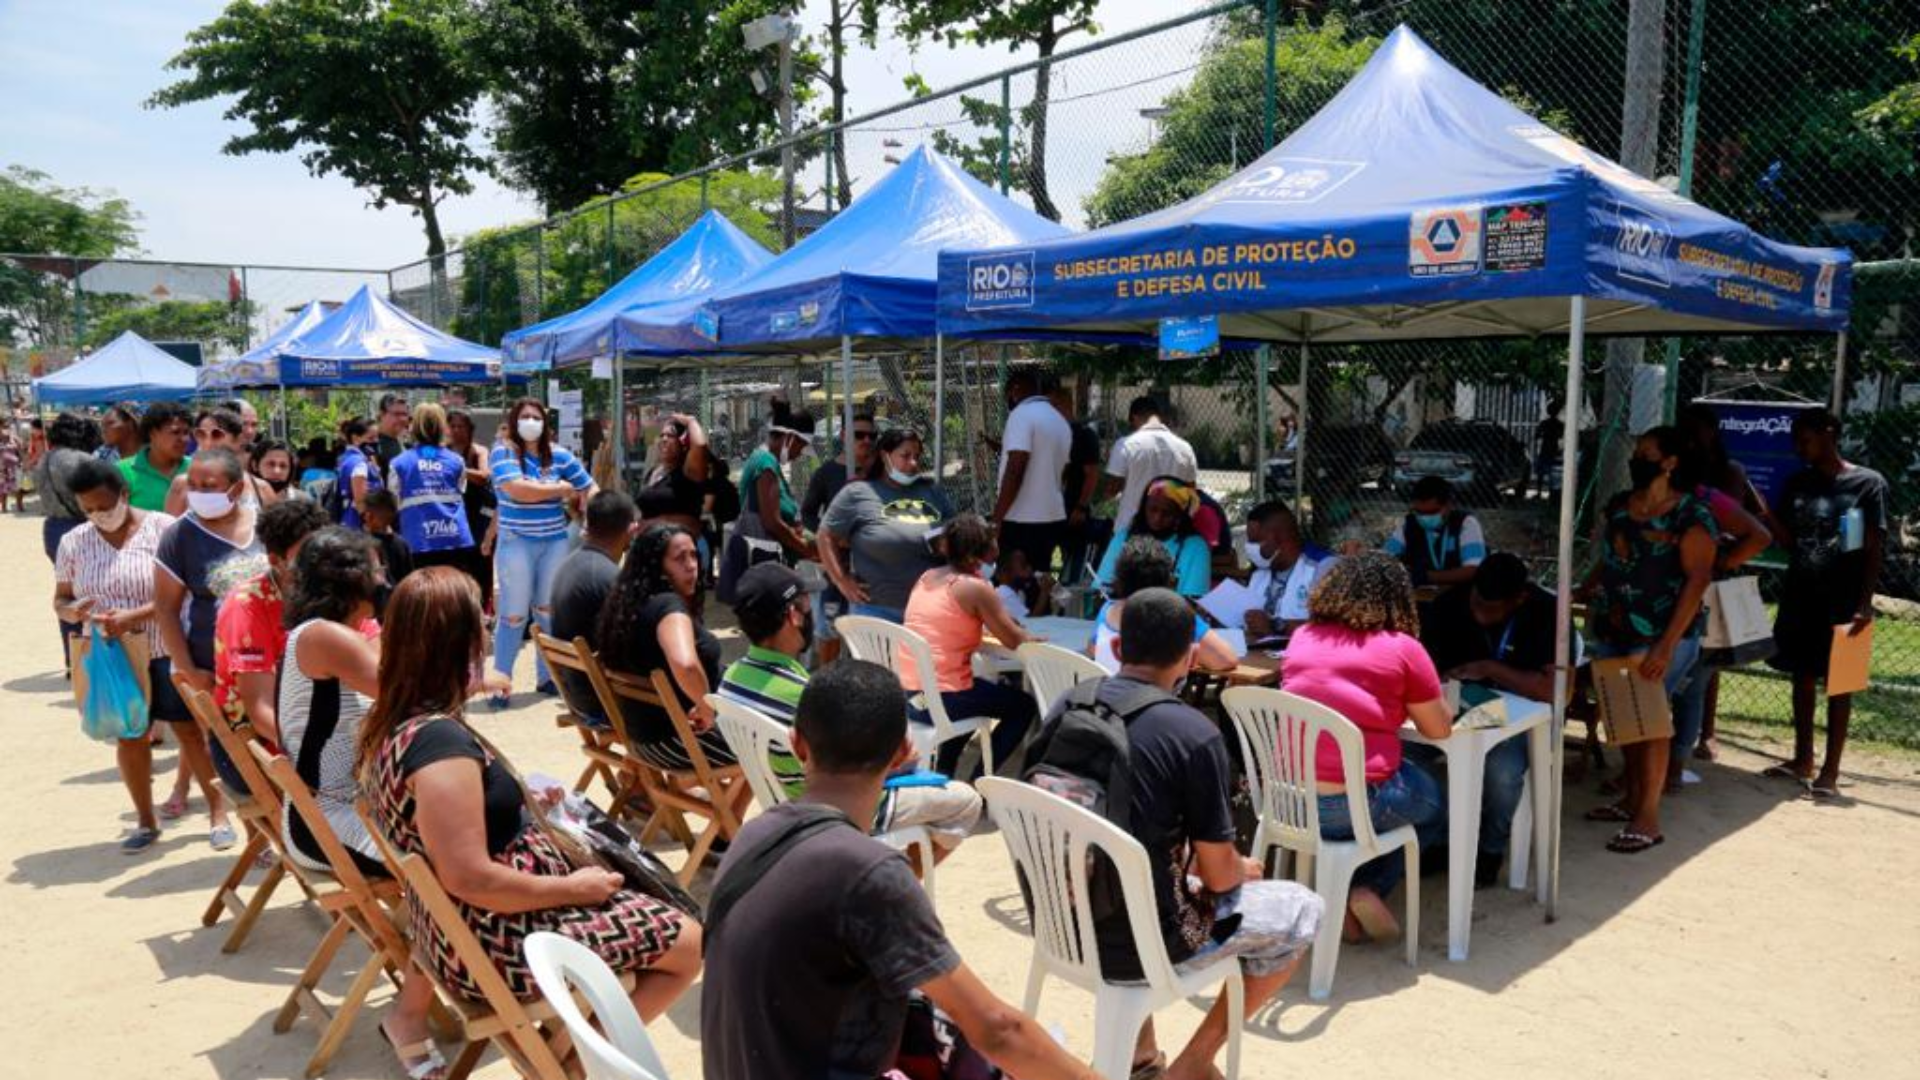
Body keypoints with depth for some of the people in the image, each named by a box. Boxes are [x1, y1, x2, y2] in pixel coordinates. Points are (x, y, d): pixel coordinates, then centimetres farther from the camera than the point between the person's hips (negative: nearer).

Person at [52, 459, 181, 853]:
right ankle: (146, 821, 25)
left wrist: (134, 616, -25)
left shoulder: (162, 528, -9)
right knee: (129, 736, 10)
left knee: (192, 730, 2)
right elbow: (59, 600, 10)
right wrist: (74, 611, -14)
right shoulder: (73, 542, 3)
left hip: (166, 651, -4)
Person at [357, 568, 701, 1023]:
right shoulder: (440, 741, -29)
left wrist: (520, 798, 12)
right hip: (494, 942, -10)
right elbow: (471, 879, -31)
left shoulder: (386, 723, 1)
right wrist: (574, 890, -19)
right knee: (687, 943, -3)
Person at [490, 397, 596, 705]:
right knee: (514, 615, -1)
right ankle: (501, 682, 10)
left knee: (549, 611, 12)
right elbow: (519, 490, -21)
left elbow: (590, 489, 6)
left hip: (555, 542, 4)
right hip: (516, 544, -4)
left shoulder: (560, 455, 4)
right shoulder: (503, 453, -6)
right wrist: (562, 489, -9)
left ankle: (546, 676, 25)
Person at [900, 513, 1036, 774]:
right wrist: (1032, 638, 15)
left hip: (904, 694, 8)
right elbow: (1015, 641, -6)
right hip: (938, 700, -8)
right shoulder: (975, 587, -13)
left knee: (988, 689, 35)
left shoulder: (926, 577, 9)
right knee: (1023, 706, 13)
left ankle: (943, 772, 33)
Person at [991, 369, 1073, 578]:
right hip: (1053, 517, 8)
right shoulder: (1061, 421, 15)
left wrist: (996, 518, -16)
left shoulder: (1022, 414, -9)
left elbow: (1015, 471, -18)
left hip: (1022, 520, -8)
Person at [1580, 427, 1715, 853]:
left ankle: (1648, 820, 5)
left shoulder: (1691, 515, -11)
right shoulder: (1618, 505, 9)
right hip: (1612, 632, 6)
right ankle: (1630, 798, 28)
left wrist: (1667, 644, -20)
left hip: (1658, 637, -6)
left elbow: (1698, 579, -15)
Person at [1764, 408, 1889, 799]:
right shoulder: (1797, 484, 9)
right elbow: (1788, 541, 8)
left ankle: (1830, 771, 5)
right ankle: (1802, 759, 24)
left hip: (1843, 601, -5)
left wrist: (1864, 603, -15)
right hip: (1799, 596, 5)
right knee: (1803, 676, 12)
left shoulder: (1868, 483, -5)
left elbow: (1875, 549, -8)